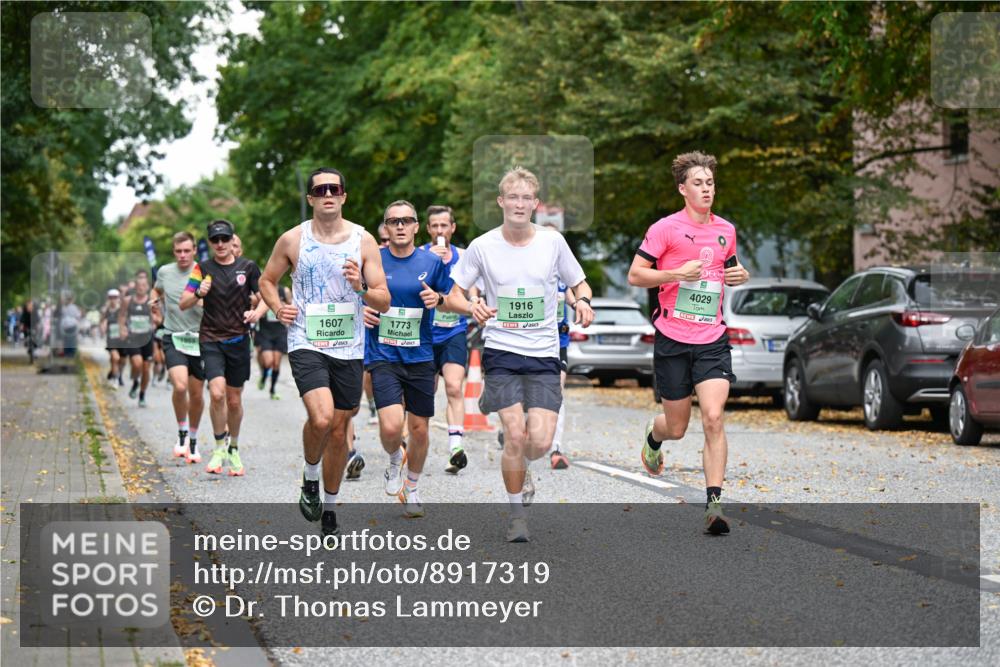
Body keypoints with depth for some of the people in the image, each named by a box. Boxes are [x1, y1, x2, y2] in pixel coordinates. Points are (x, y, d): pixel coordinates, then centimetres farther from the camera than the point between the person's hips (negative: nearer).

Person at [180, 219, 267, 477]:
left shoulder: (248, 267, 2)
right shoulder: (203, 269, 1)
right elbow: (183, 304, 1)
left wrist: (257, 312, -10)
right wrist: (199, 294, -20)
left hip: (239, 340, 1)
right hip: (211, 340, -1)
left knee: (234, 400, 8)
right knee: (217, 393, -19)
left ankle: (234, 449, 29)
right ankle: (220, 446, -1)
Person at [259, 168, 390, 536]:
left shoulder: (363, 240, 1)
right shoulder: (292, 240, -1)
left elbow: (384, 302, 0)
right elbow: (267, 280, 16)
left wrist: (362, 289, -20)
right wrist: (278, 308, -3)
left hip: (348, 348, 2)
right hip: (306, 344, -2)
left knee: (339, 429, 8)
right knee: (321, 418, -24)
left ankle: (329, 508, 26)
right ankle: (310, 478, 6)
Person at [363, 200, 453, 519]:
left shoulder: (431, 262, 1)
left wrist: (438, 299, -11)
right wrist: (359, 309, -10)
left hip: (420, 357, 2)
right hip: (382, 357, -2)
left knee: (420, 428, 8)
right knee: (391, 427, -19)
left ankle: (411, 489, 32)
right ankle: (395, 459, 17)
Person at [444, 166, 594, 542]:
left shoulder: (553, 242, 1)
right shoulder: (483, 246, -1)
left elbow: (578, 283, 13)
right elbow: (451, 295, 4)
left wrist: (583, 301, -10)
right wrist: (472, 309, -18)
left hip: (544, 355, 1)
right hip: (501, 351, -1)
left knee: (540, 441, -10)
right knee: (515, 434, -13)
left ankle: (520, 466, 28)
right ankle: (517, 514, 8)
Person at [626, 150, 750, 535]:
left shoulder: (725, 230, 10)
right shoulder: (665, 228, -6)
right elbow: (635, 275, -6)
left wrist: (740, 275, 4)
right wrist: (677, 273, -19)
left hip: (712, 340, 2)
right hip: (672, 340, -2)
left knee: (713, 417, -14)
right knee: (677, 427, 8)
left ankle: (713, 504, -14)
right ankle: (653, 436, 46)